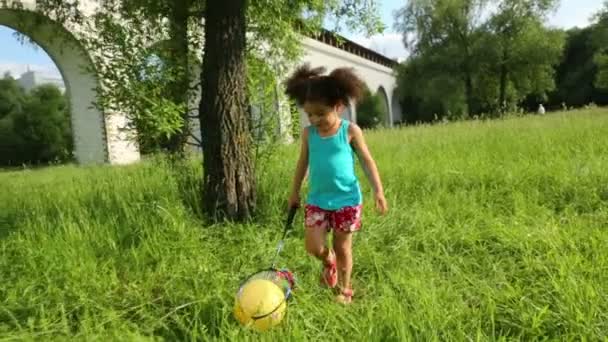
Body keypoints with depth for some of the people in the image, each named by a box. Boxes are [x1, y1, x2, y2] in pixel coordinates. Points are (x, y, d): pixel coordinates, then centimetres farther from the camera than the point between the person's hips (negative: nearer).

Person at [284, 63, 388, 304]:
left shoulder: (350, 131, -8)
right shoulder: (308, 133, 0)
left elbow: (367, 161, -2)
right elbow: (303, 163, 12)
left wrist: (378, 190, -8)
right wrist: (294, 192, 17)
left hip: (347, 199, -2)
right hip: (317, 200, 3)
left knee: (343, 248, 8)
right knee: (314, 247, -4)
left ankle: (345, 290, 30)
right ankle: (329, 262, 33)